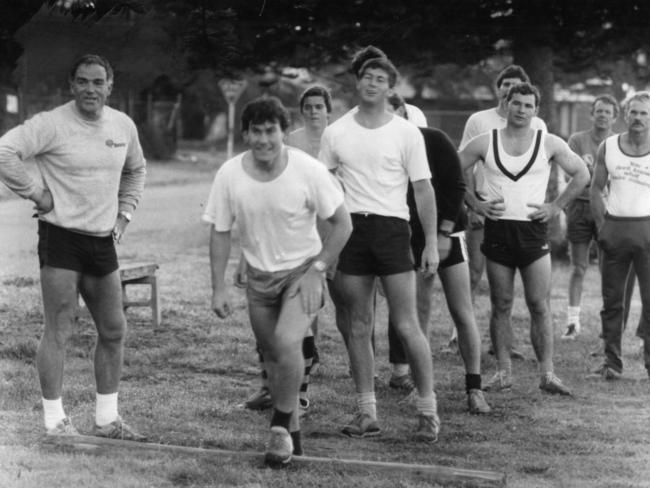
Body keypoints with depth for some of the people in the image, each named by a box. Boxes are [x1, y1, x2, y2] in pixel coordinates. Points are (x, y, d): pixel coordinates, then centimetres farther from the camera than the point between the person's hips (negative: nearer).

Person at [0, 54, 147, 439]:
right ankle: (55, 422, 4)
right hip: (61, 237, -7)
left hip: (103, 241, 7)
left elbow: (136, 170, 26)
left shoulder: (124, 126, 8)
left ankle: (107, 419, 22)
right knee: (59, 332, -5)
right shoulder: (52, 124, -12)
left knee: (114, 332, 11)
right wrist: (36, 192, -17)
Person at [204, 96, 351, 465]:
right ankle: (291, 434, 29)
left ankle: (281, 425, -5)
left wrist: (316, 270, -15)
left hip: (303, 271, -4)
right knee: (273, 355, 10)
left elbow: (343, 224, -9)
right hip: (259, 277, 4)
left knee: (287, 342, -25)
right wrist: (219, 287, -5)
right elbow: (220, 233, 0)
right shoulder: (230, 175, -10)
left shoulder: (309, 171, -18)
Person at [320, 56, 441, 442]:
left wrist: (432, 243, -4)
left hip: (392, 226, -3)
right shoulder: (336, 133, 6)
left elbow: (424, 190, 1)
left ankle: (428, 409, 5)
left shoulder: (406, 133, -1)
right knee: (358, 327, 5)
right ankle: (367, 412, 13)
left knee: (407, 326, -5)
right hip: (351, 227, 3)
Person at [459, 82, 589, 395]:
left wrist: (556, 207, 3)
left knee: (539, 306, -4)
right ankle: (503, 372, 11)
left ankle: (547, 374, -2)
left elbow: (581, 174, 11)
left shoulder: (549, 144, 3)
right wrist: (475, 204, 0)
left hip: (533, 229, -1)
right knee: (501, 306, 5)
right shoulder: (485, 143, 3)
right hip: (497, 229, 1)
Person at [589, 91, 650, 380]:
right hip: (614, 227, 2)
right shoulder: (608, 147, 5)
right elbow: (596, 189, 11)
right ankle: (612, 362, 11)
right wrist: (601, 225, 2)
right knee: (612, 299, 5)